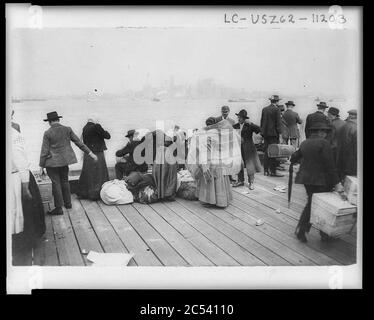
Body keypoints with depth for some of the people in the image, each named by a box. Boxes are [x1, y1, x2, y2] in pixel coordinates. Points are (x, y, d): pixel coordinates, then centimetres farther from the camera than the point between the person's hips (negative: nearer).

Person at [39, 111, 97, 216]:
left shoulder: (47, 133, -10)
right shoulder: (67, 130, -1)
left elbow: (44, 151, -9)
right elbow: (79, 142, 0)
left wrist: (41, 166, -2)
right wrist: (90, 153, 5)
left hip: (52, 162, -4)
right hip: (65, 160, 4)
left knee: (56, 183, 1)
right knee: (65, 181, 19)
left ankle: (58, 208, 7)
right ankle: (68, 203, 29)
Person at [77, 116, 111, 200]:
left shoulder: (85, 128, 9)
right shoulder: (96, 127, -14)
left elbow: (84, 141, 15)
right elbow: (107, 136, -10)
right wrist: (106, 132, 11)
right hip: (97, 154, -7)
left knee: (87, 174, 16)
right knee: (97, 174, 2)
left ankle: (83, 193, 23)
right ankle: (95, 194, 6)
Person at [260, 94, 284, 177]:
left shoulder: (264, 109, 10)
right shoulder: (276, 110, -10)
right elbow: (278, 122, -11)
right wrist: (279, 133, -6)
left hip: (265, 133, 7)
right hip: (273, 133, -7)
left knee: (266, 152, 10)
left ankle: (266, 170, 15)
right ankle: (273, 171, -2)